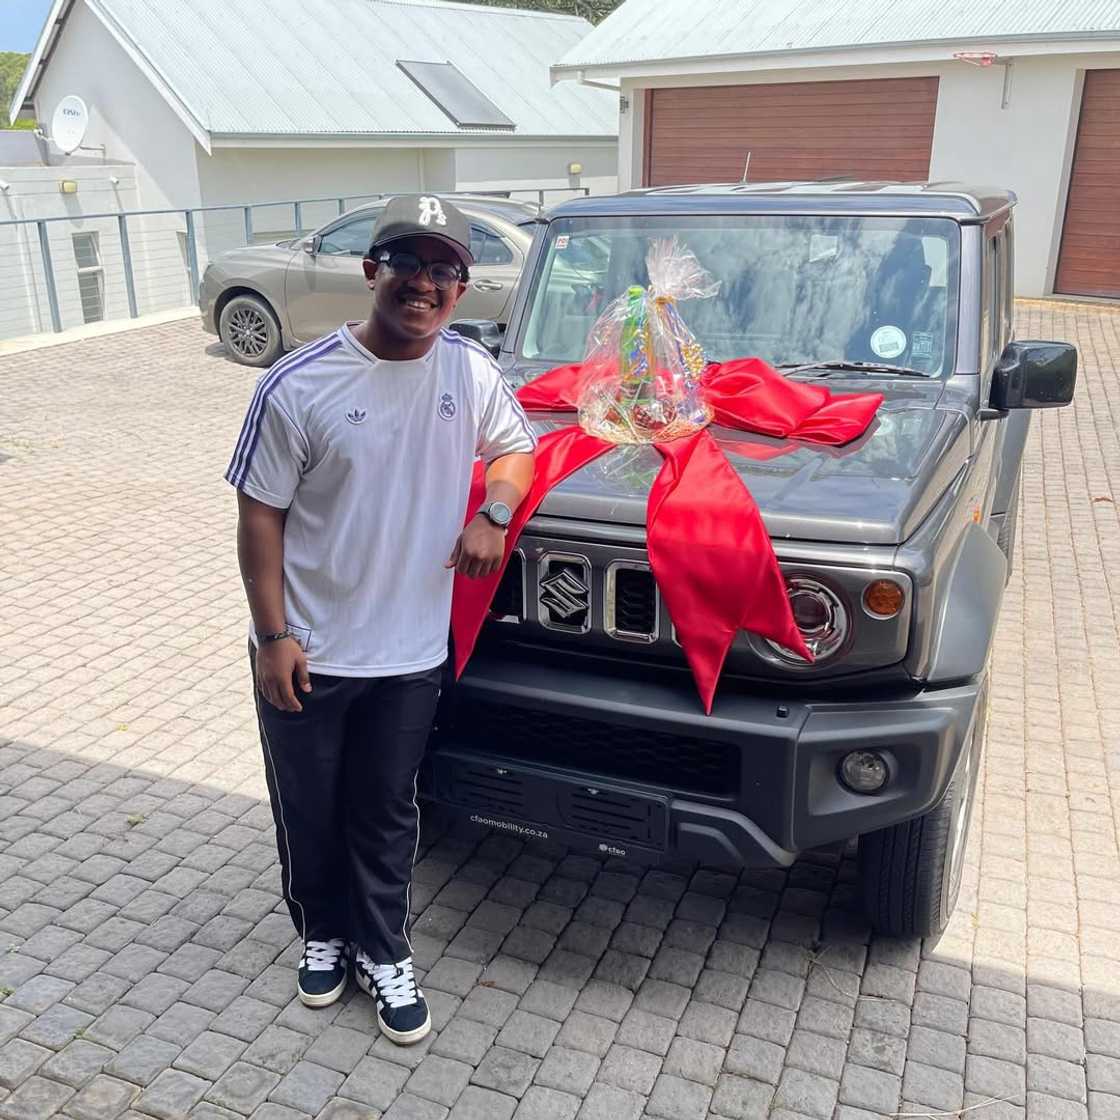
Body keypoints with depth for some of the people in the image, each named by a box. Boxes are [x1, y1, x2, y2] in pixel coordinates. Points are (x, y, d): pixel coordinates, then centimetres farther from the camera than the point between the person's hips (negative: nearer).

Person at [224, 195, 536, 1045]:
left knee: (387, 814, 17)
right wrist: (273, 636, -11)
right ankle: (323, 934, 43)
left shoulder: (472, 371, -4)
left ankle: (384, 953, 38)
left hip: (410, 652, 2)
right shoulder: (299, 386, -14)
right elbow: (260, 514, -9)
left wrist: (493, 513, -7)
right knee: (309, 812, 17)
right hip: (307, 653, -2)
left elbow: (516, 447, 14)